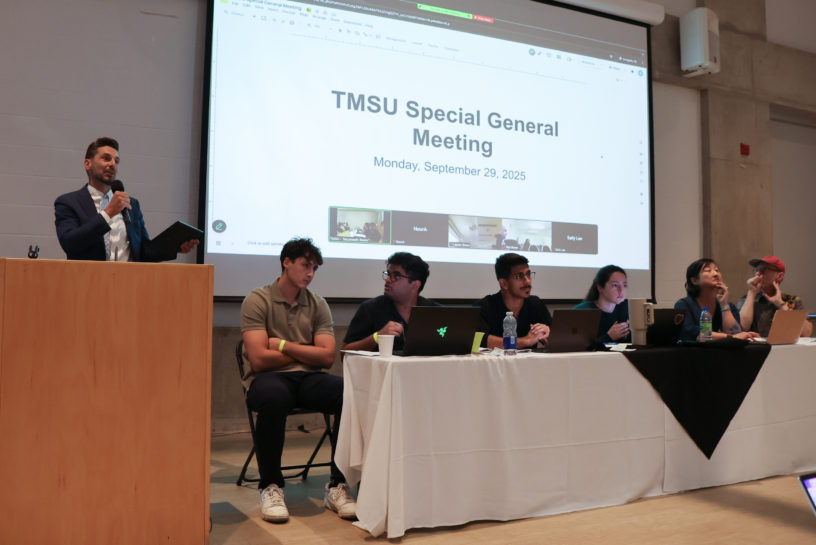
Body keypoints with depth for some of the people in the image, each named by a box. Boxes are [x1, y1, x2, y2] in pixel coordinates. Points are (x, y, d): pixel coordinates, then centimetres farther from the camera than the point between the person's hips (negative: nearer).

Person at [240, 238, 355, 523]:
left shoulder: (318, 305, 12)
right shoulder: (257, 300, 0)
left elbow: (327, 357, 1)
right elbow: (259, 359, -11)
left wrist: (283, 344, -5)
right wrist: (305, 353, 0)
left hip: (308, 377, 4)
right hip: (267, 377, -3)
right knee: (273, 398, -40)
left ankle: (337, 486, -14)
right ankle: (270, 487, -17)